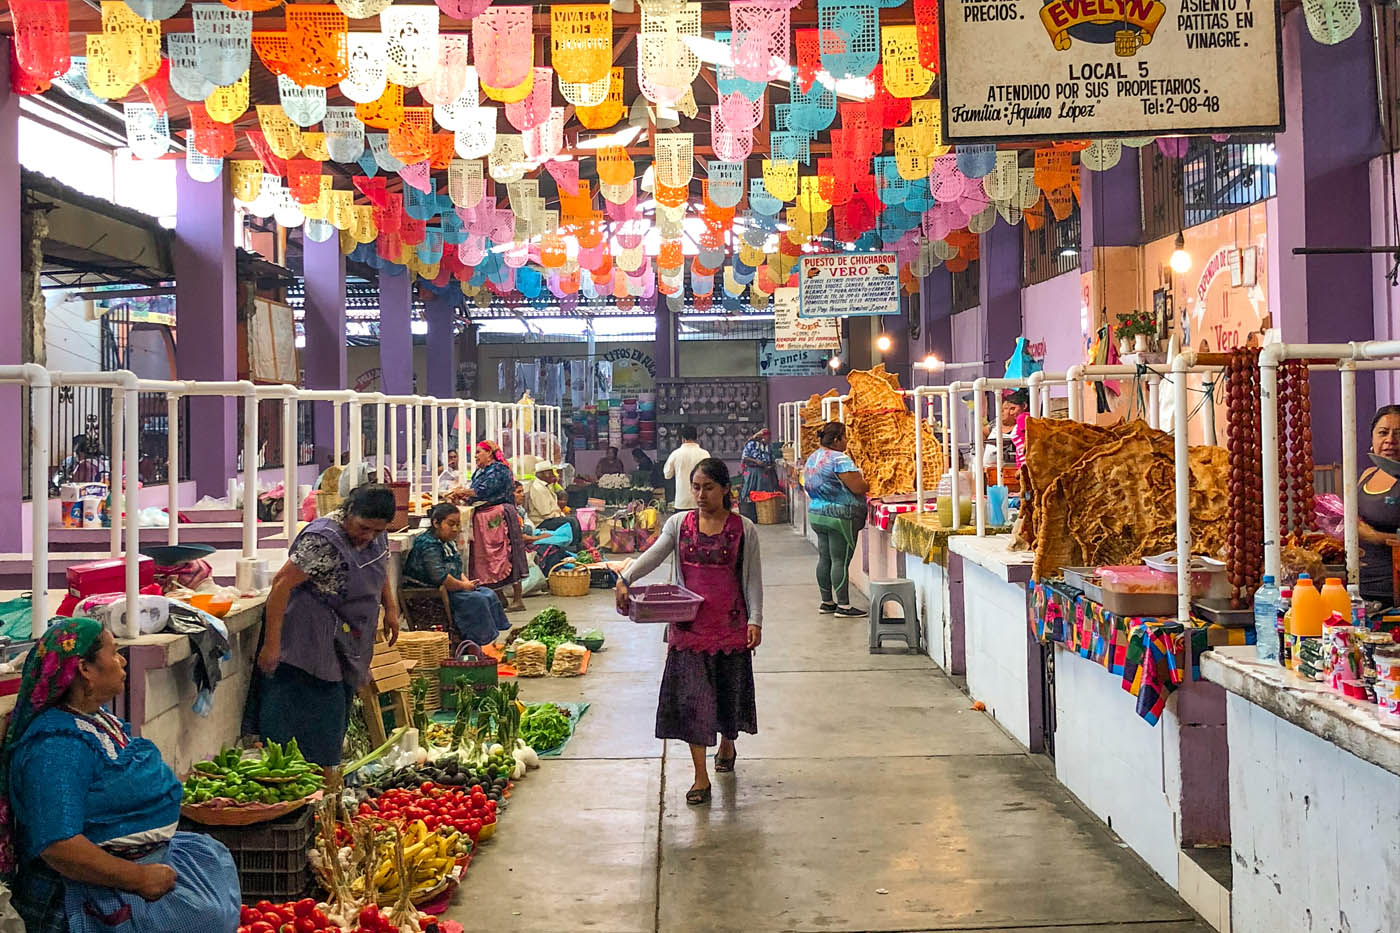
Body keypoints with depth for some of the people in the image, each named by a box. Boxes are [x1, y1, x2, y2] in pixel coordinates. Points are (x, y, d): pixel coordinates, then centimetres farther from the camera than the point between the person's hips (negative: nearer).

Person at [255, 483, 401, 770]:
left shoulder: (377, 536, 1)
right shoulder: (323, 540, -24)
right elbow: (282, 583, -24)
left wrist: (391, 608, 15)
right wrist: (271, 643, -26)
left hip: (349, 644, 8)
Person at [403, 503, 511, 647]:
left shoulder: (449, 543, 12)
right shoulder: (428, 545, -20)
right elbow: (440, 577, -30)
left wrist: (467, 582, 0)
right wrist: (463, 586, -19)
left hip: (451, 589, 10)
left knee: (489, 595, 0)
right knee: (477, 600, -23)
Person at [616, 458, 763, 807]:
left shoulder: (743, 529, -1)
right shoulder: (679, 524, 3)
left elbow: (753, 578, 0)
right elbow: (654, 555, -11)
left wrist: (755, 619, -8)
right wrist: (625, 578, -28)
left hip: (730, 624, -1)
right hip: (689, 623, 1)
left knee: (729, 690, 13)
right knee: (691, 696, -3)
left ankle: (727, 744, 44)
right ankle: (701, 777, 3)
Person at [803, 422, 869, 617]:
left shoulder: (812, 458, 11)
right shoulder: (839, 459, -18)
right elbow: (858, 487, -21)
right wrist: (867, 485, 2)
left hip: (816, 513, 9)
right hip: (840, 517, -9)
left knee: (824, 558, 13)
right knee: (841, 561, -5)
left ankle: (826, 601, 20)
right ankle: (843, 605, -2)